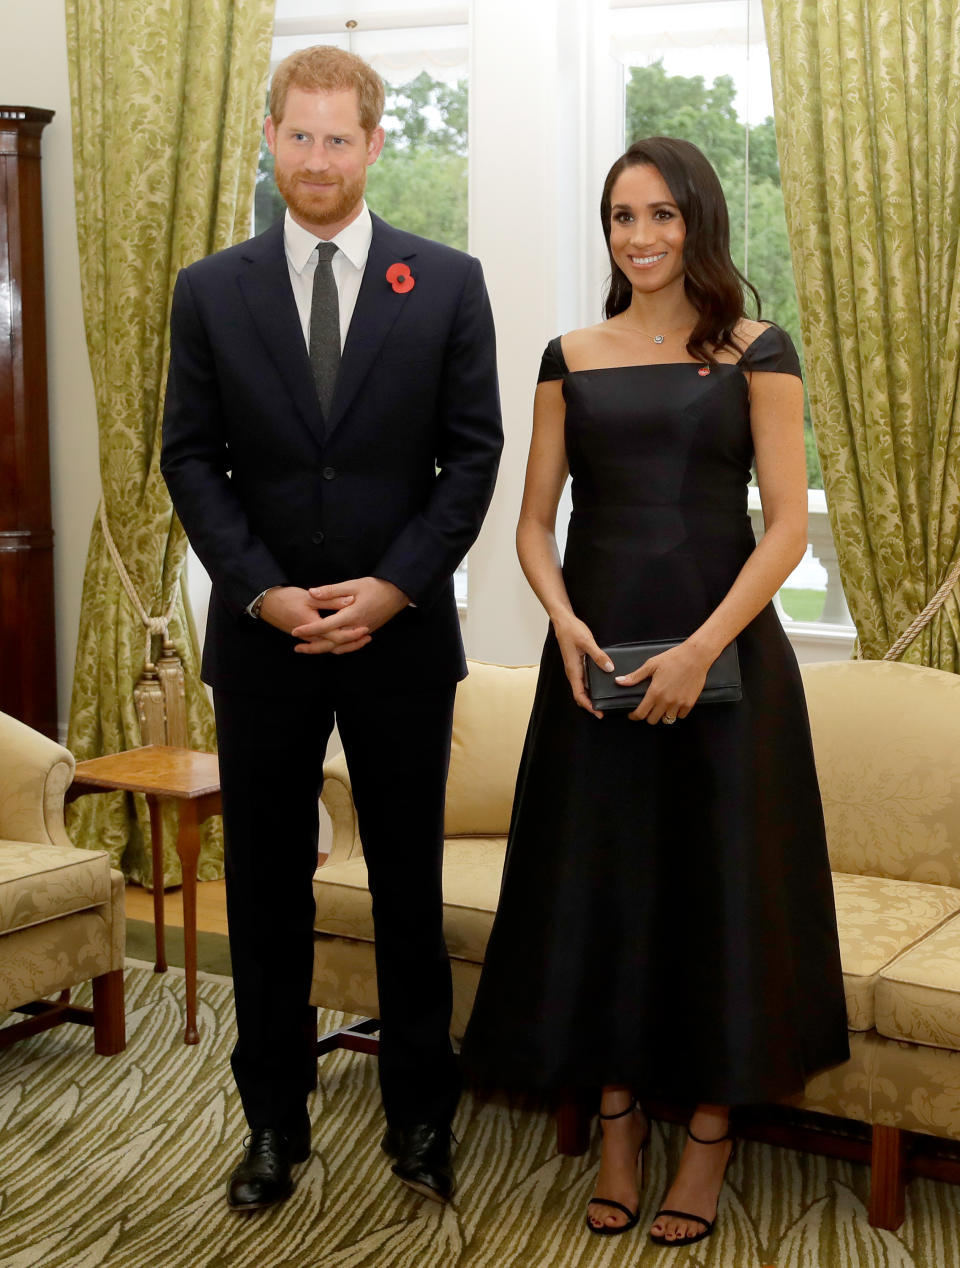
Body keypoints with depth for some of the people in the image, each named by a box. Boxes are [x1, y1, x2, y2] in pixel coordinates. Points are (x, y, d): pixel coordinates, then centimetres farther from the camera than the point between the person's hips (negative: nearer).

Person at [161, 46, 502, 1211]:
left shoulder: (447, 283, 1)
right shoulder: (210, 291, 4)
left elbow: (475, 452, -2)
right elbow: (190, 459, 1)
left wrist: (393, 587, -12)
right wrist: (264, 591, -11)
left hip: (402, 634, -1)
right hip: (260, 636, 1)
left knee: (410, 887, 9)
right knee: (266, 889, 9)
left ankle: (421, 1115, 24)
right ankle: (274, 1121, 23)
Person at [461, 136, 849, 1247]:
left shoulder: (755, 353, 0)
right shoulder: (570, 358, 8)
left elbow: (787, 523, -6)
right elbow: (534, 523, 8)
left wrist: (702, 648, -16)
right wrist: (565, 623, -11)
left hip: (722, 650, -2)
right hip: (594, 655, 2)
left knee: (719, 881, 4)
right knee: (598, 879, 7)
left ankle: (711, 1128, 20)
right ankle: (618, 1115, 23)